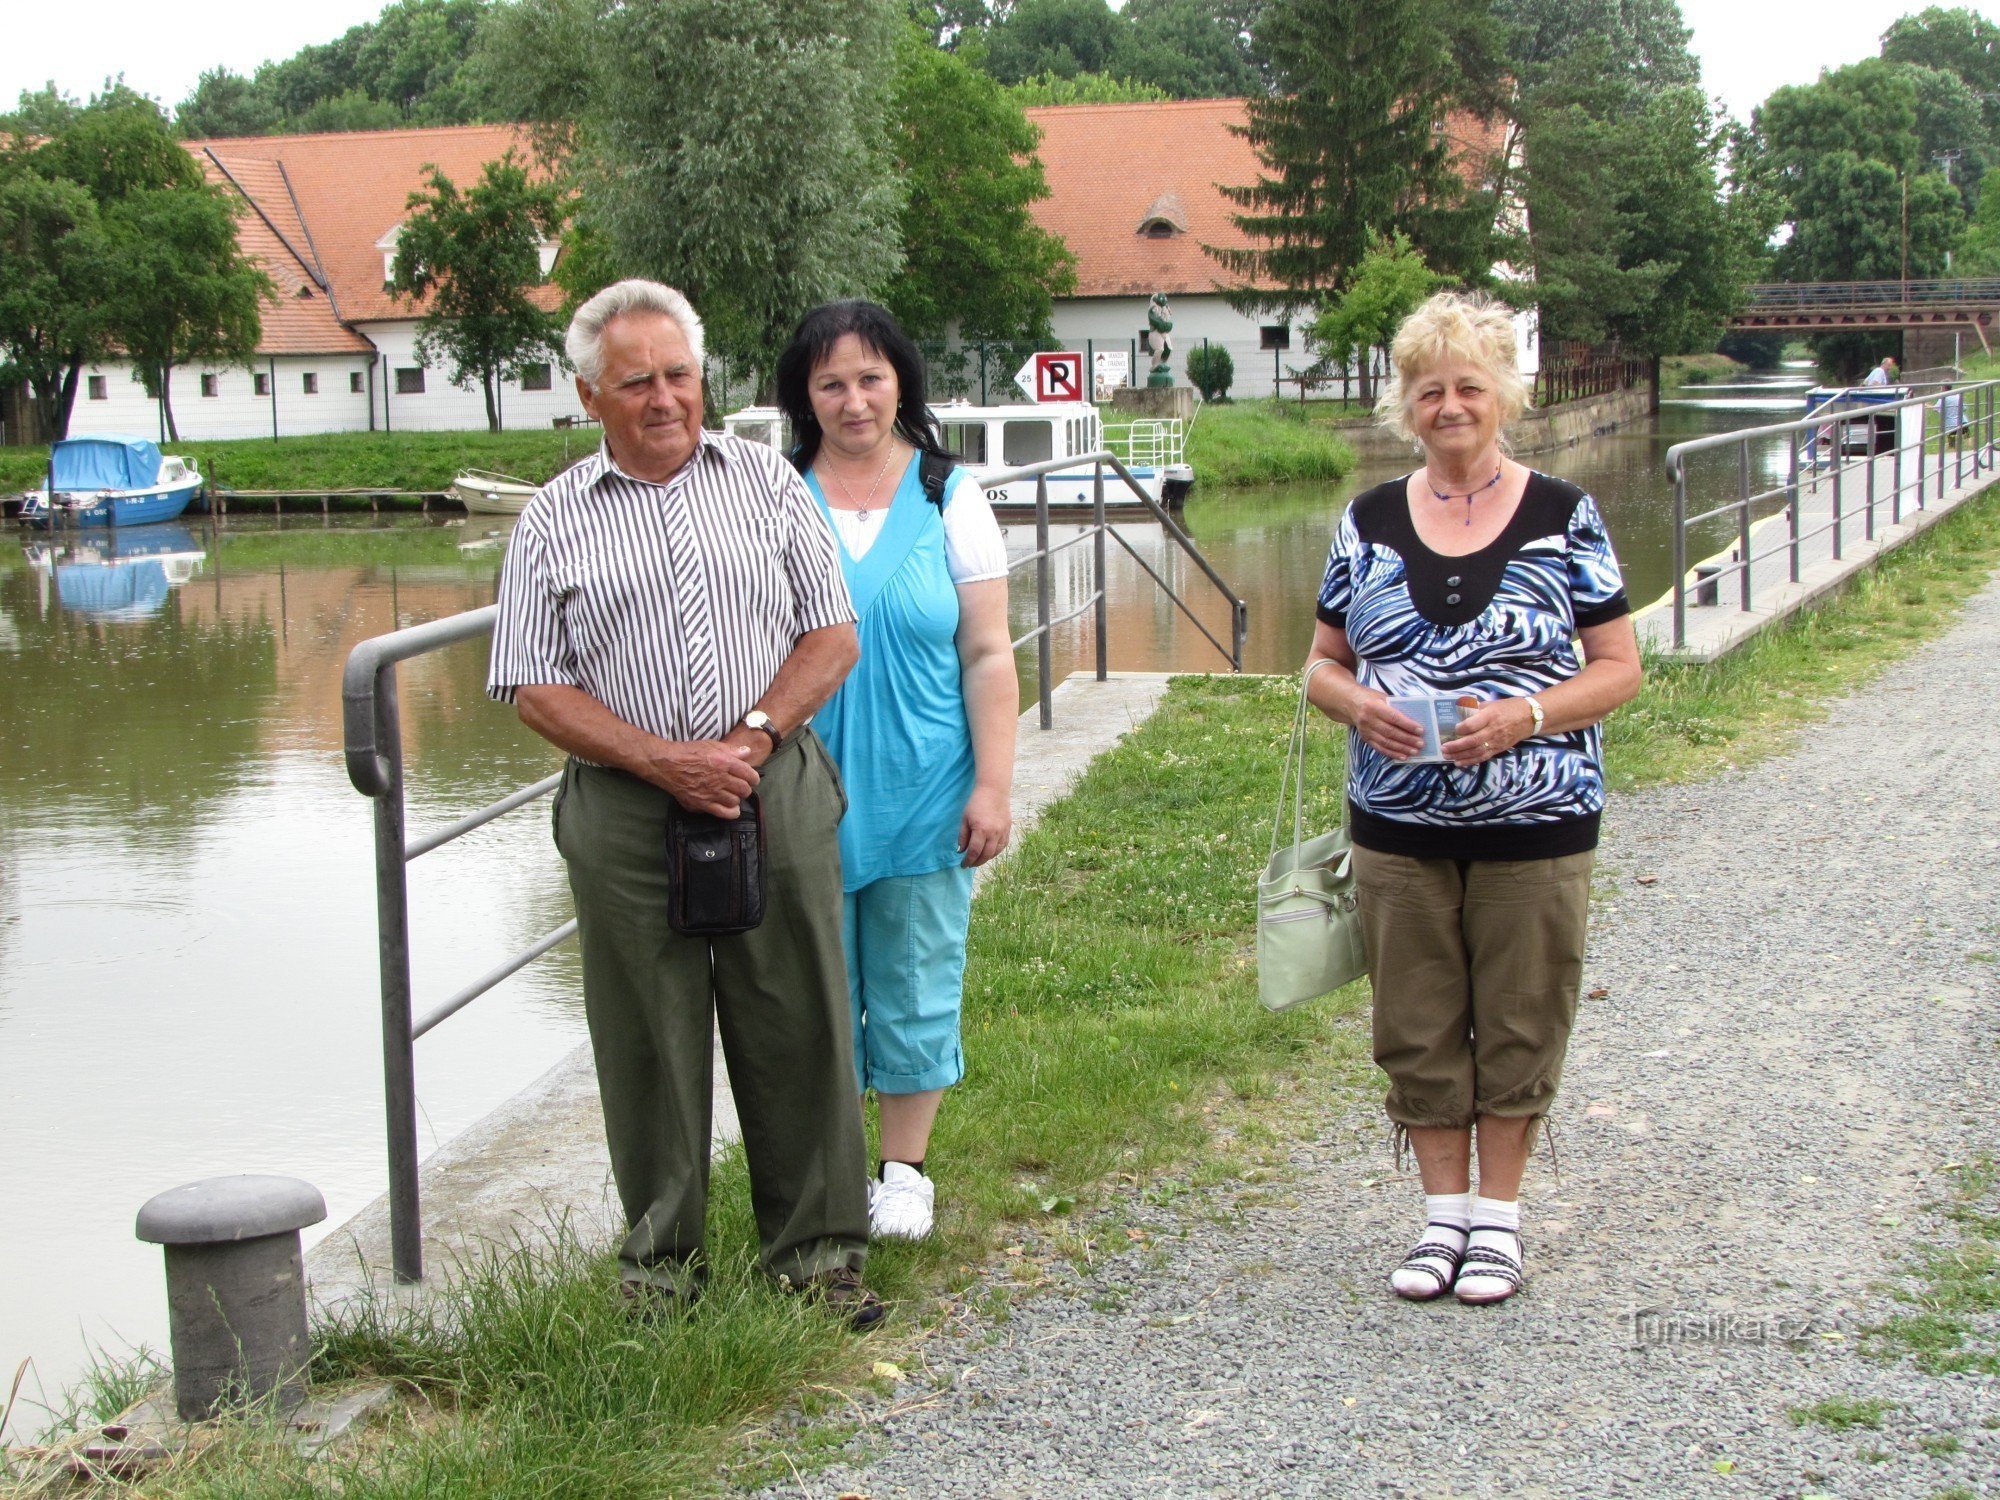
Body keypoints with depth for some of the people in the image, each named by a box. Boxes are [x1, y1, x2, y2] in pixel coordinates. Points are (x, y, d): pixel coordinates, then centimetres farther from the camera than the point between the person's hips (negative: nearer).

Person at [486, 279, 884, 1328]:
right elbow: (536, 688, 1)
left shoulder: (766, 482, 8)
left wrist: (755, 736, -9)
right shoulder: (554, 521, 5)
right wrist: (667, 761, -11)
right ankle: (661, 1261, 19)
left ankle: (818, 1251, 16)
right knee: (649, 1038, 5)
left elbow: (832, 634, 8)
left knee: (798, 1029, 3)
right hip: (626, 814, -1)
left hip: (777, 795, 1)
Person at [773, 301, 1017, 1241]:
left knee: (916, 985, 8)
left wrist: (992, 786, -4)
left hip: (922, 794, 0)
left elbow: (987, 654, 0)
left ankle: (905, 1167, 24)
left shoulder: (950, 497, 1)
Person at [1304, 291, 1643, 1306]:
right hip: (1399, 829, 2)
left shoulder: (1563, 519, -2)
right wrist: (1355, 702, -13)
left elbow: (1619, 668, -2)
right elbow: (1323, 662, 10)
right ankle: (1444, 1211, 23)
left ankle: (1498, 1214, 21)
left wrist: (1525, 715, -19)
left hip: (1534, 825, -2)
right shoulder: (1369, 522, 6)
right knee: (1417, 1029, 8)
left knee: (1516, 1026, 5)